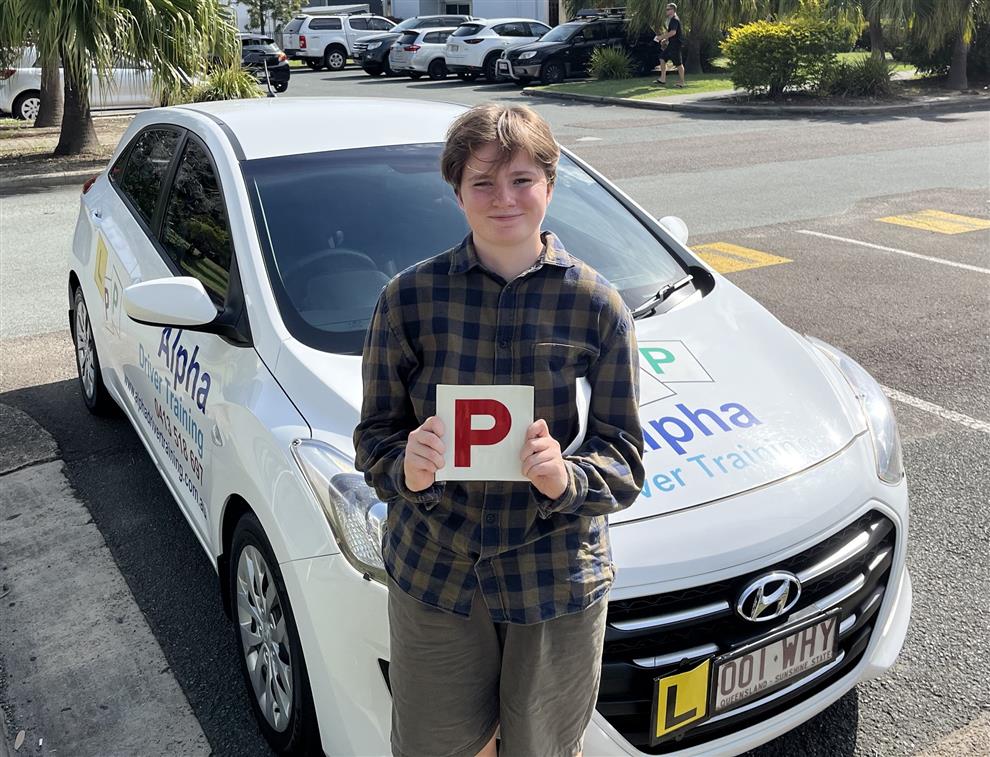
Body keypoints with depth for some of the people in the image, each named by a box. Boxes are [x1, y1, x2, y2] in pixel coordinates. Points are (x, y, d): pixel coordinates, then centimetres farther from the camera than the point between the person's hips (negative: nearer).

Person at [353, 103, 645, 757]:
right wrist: (406, 468, -23)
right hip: (433, 572, 1)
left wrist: (566, 477, -26)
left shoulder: (597, 305, -5)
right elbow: (374, 436, -1)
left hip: (558, 579, 0)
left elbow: (625, 459, -4)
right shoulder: (409, 298, -4)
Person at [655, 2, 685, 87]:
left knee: (679, 64, -3)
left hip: (676, 45, -11)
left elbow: (673, 32, -28)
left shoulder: (675, 20, -16)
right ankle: (662, 80, 12)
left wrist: (662, 37, -21)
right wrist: (665, 39, 15)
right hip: (671, 44, 11)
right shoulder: (670, 20, 15)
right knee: (662, 59, 9)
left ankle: (682, 83, 5)